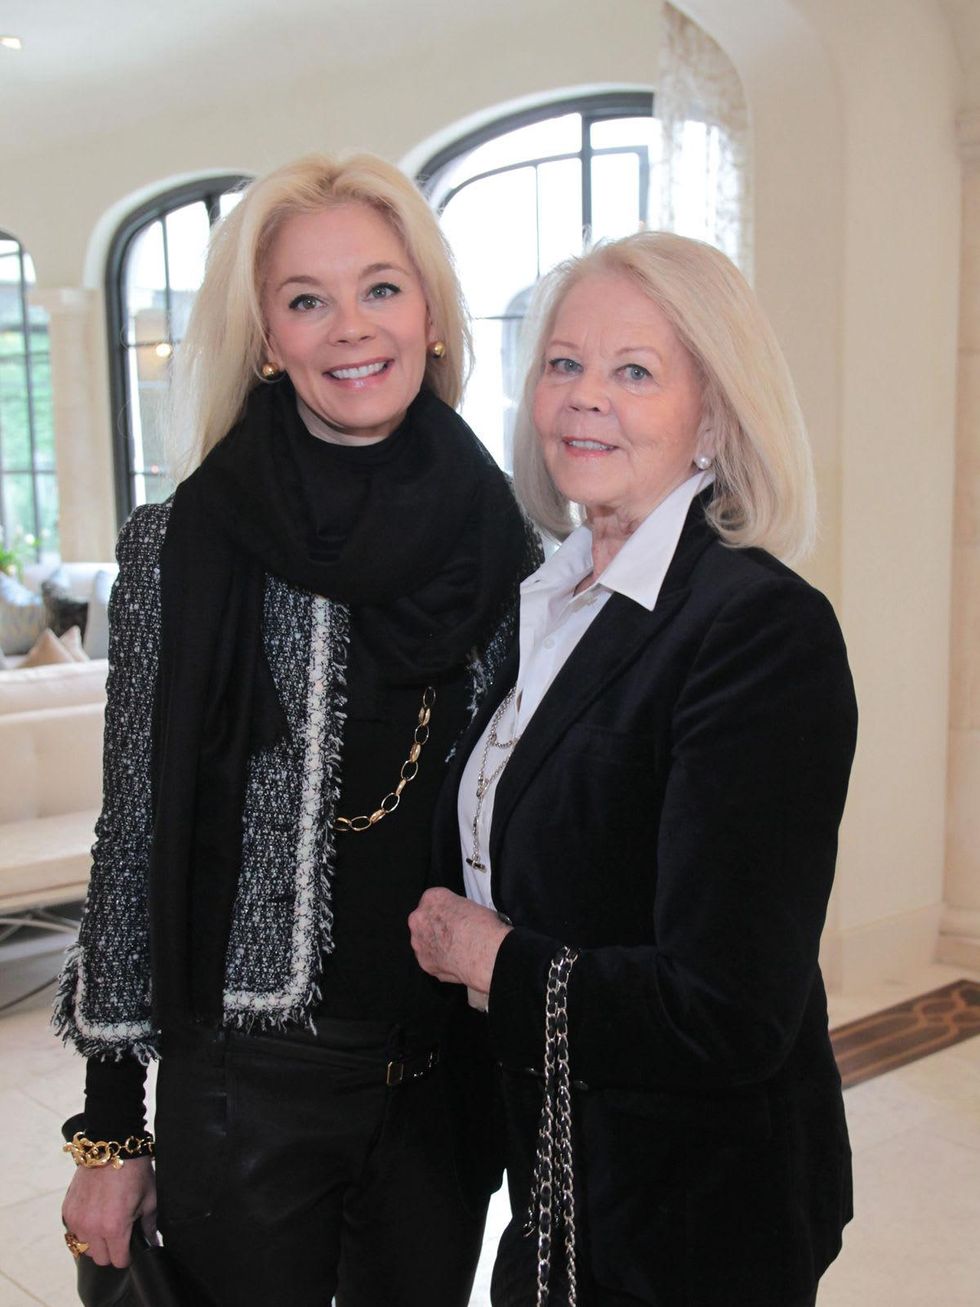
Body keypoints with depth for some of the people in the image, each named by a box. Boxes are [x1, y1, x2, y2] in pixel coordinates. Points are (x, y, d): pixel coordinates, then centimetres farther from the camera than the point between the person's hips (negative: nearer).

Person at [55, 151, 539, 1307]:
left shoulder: (500, 547, -2)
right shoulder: (184, 549, -10)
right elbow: (134, 839, -7)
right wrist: (110, 1128, -4)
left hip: (448, 1079, 3)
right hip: (248, 1081, -3)